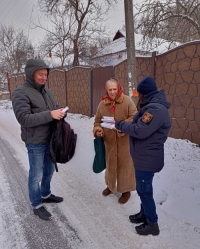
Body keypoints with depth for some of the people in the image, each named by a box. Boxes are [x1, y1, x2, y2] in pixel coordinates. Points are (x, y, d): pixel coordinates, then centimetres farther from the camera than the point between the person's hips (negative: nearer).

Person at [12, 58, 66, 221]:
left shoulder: (47, 91, 10)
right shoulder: (21, 93, -14)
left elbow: (54, 110, 17)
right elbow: (23, 118, -24)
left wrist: (60, 113, -9)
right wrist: (49, 115, -30)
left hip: (50, 139, 8)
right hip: (35, 142, -7)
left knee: (49, 169, 21)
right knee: (36, 174, 6)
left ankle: (45, 194, 43)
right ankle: (37, 206, 25)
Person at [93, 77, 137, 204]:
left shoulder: (127, 100, -9)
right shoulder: (102, 103, 1)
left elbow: (134, 117, -13)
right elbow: (97, 120, 7)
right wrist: (97, 130, -13)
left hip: (124, 140, -3)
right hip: (109, 141, 4)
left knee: (125, 164, 8)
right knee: (110, 164, 19)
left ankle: (126, 190, 27)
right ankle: (110, 185, 42)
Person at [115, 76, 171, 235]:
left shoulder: (156, 109, -24)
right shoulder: (153, 106, 11)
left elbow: (140, 131, -27)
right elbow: (140, 126, 14)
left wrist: (121, 125, -14)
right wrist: (124, 126, -1)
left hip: (147, 159, -10)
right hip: (144, 157, 10)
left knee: (145, 191, 3)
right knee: (143, 189, 22)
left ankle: (152, 224, 20)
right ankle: (144, 214, 40)